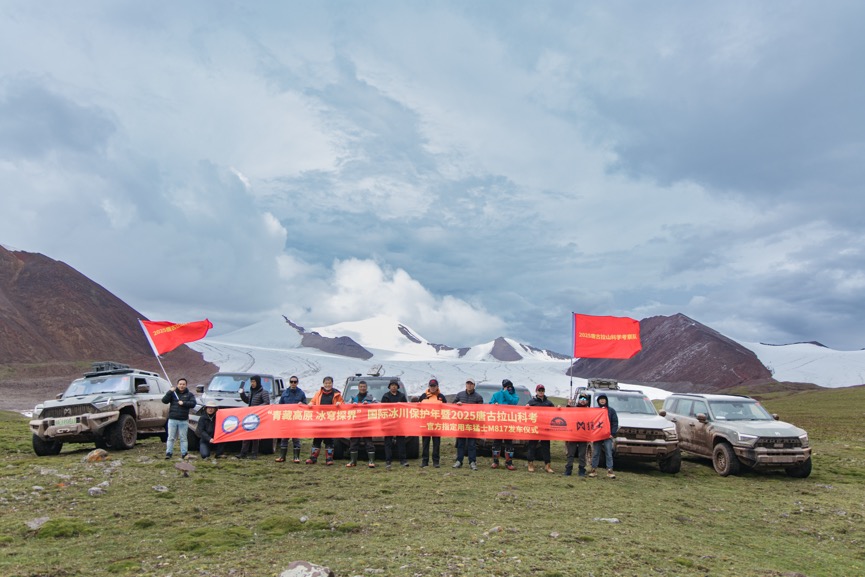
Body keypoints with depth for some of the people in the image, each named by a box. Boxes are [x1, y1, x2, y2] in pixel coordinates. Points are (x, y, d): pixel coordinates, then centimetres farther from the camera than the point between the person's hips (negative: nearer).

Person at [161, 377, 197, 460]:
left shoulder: (189, 394, 7)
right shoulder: (173, 393, 7)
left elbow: (193, 403, -5)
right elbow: (164, 400, -6)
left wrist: (183, 403, -15)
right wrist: (170, 392, -16)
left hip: (184, 420, 0)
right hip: (172, 419, 0)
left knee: (183, 438, 4)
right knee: (171, 437, 3)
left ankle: (184, 454, 8)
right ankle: (168, 453, 8)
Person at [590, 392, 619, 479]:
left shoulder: (611, 410, 6)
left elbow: (615, 423, 1)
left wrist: (612, 433, -8)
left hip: (608, 436, -2)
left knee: (609, 454, -4)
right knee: (595, 454, 5)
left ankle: (610, 471, -3)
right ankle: (594, 470, 10)